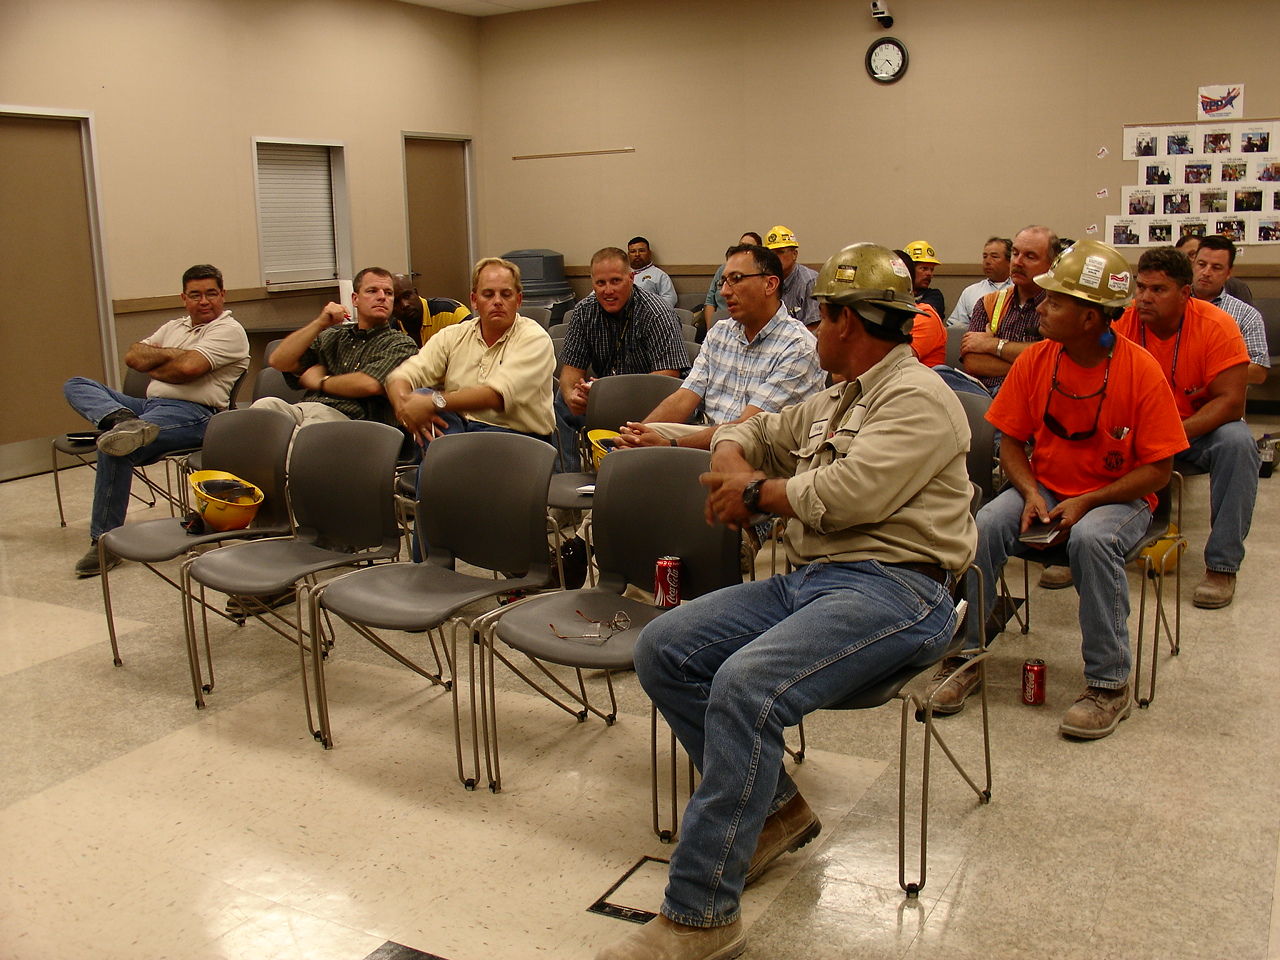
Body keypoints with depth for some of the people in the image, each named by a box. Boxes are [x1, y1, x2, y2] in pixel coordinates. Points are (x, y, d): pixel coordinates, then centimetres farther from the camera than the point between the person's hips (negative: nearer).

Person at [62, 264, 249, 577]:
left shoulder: (229, 331, -1)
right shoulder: (174, 327, 26)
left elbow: (188, 367, -16)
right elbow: (133, 357, 15)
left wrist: (153, 367, 2)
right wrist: (169, 354, -2)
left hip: (191, 413, -9)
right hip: (150, 406, 9)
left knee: (114, 451, -29)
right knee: (77, 385, 1)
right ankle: (123, 421, -31)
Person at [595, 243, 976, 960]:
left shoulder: (917, 396, -7)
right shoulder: (834, 402, 23)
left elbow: (850, 494, -20)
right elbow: (752, 433, 35)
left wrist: (757, 493, -4)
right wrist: (733, 459, 9)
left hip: (893, 587, -10)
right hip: (808, 579, 10)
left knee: (745, 686, -33)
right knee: (663, 649, -4)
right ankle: (774, 807, 6)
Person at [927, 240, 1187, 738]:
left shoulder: (1141, 370, -14)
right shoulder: (1035, 360, -4)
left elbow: (1158, 468, -11)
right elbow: (1011, 441, 2)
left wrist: (1085, 503, -21)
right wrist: (1031, 493, -17)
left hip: (1117, 498, -3)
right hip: (1044, 490, 3)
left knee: (1091, 538, -36)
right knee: (984, 525, -25)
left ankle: (1109, 685, -21)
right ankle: (963, 656, -11)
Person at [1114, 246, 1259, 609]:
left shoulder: (1217, 326, -18)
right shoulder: (1123, 324, -13)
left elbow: (1231, 402, -23)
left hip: (1202, 428, -1)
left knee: (1237, 442, -33)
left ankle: (1222, 566, -22)